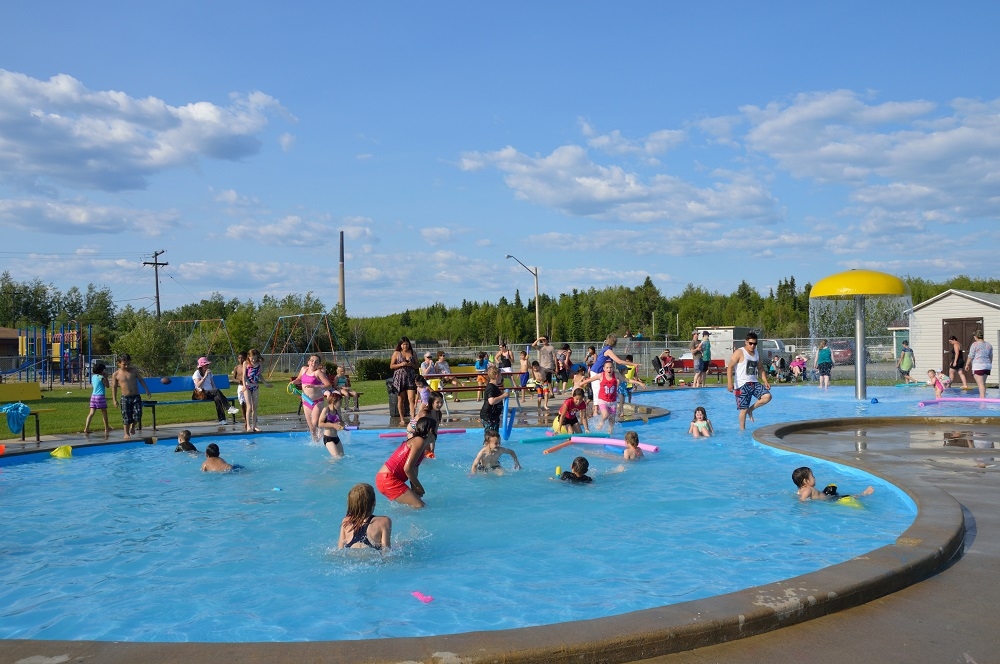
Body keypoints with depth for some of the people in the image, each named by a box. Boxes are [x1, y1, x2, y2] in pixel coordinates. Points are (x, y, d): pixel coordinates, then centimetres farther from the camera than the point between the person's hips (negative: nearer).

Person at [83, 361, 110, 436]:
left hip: (93, 396, 6)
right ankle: (107, 428, 20)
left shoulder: (93, 376, 10)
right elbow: (107, 386, -4)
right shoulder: (101, 377, -11)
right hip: (101, 396, -6)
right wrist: (106, 377, 3)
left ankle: (86, 428, -11)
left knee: (91, 413, 0)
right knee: (104, 412, 9)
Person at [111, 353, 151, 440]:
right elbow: (114, 387, 4)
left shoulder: (134, 370, 3)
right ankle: (127, 434, 14)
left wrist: (147, 390, 0)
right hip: (125, 398, -1)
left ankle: (133, 427, 20)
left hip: (136, 397, 1)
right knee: (126, 417, 0)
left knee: (138, 415, -9)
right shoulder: (116, 374, -1)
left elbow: (141, 380, 8)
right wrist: (114, 400, 1)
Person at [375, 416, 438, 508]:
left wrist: (415, 489, 6)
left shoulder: (415, 440, 18)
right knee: (420, 506, -13)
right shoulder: (419, 441, -13)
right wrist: (418, 487, -9)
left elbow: (414, 468, 15)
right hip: (388, 479, -10)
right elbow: (407, 468, -20)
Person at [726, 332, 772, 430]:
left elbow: (760, 370, 22)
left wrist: (765, 382, 7)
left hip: (754, 383, 6)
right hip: (742, 385, -6)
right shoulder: (739, 352, -7)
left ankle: (750, 409, 7)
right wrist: (729, 382, -23)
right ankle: (742, 429, 10)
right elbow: (730, 367, -13)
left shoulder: (756, 354, 14)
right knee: (743, 409, -4)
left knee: (767, 396, -14)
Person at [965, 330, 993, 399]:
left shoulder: (975, 344, -9)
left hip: (978, 366, -7)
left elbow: (970, 356, -8)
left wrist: (967, 365, 4)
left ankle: (983, 398, -13)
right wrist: (990, 365, 32)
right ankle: (981, 397, 22)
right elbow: (991, 357, 19)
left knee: (980, 383, -7)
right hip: (987, 366, 7)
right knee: (983, 383, 17)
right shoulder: (988, 345, 10)